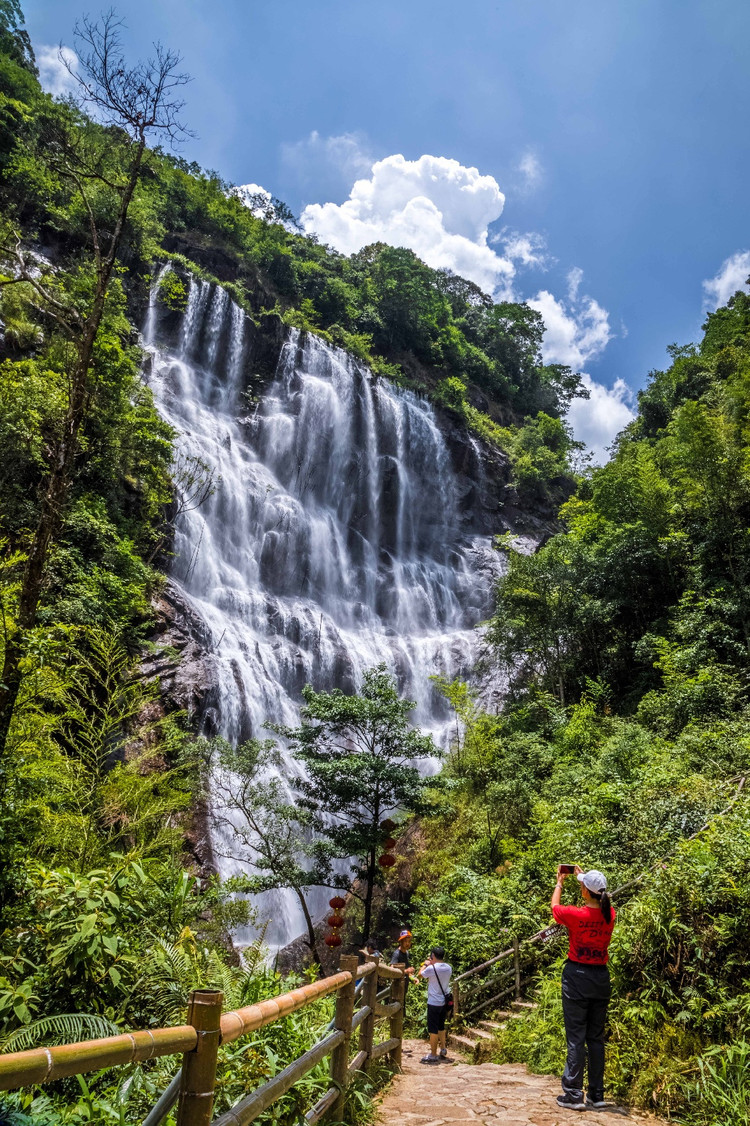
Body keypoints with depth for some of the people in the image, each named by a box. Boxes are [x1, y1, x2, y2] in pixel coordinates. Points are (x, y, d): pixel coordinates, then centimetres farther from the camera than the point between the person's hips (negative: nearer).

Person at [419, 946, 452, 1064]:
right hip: (444, 1001, 7)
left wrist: (426, 964, 13)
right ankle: (443, 1050, 32)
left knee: (433, 1029, 2)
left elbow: (420, 974, -3)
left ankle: (433, 1055, 7)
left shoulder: (432, 968, -20)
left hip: (434, 1002, -7)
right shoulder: (448, 968, 0)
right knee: (441, 1026, 22)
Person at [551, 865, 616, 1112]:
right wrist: (584, 878, 30)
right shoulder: (610, 915, -4)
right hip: (601, 977, 5)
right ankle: (597, 1095, 17)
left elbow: (554, 905, 5)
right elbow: (596, 904, 20)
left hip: (577, 977, -5)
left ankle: (573, 1094, 4)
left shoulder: (576, 915, -17)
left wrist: (559, 882, 21)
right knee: (596, 1038, 12)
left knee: (575, 1038, 1)